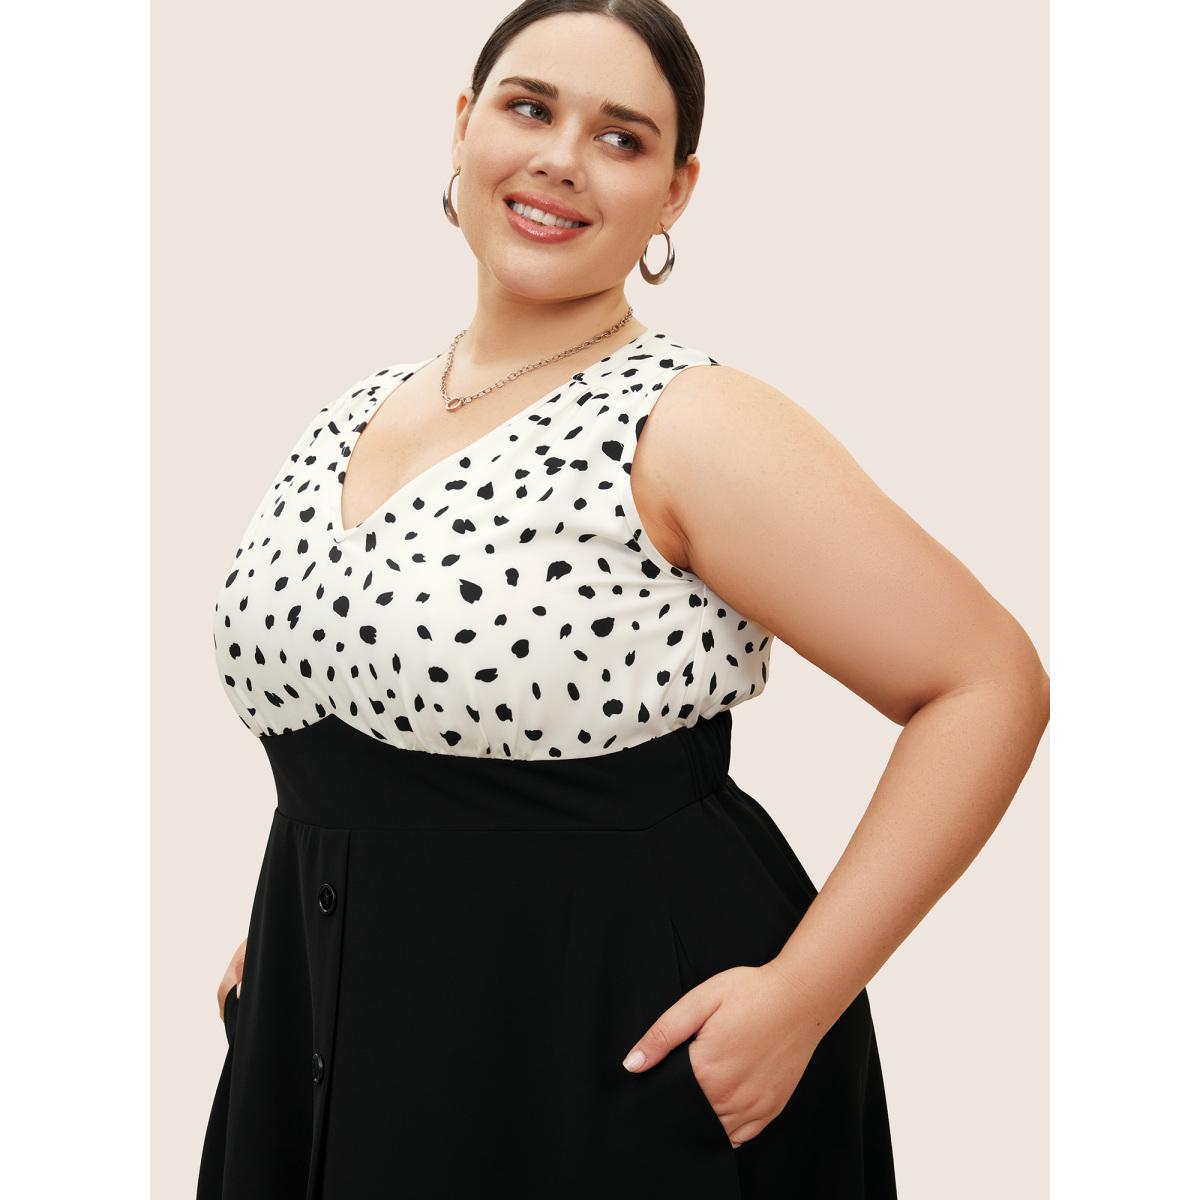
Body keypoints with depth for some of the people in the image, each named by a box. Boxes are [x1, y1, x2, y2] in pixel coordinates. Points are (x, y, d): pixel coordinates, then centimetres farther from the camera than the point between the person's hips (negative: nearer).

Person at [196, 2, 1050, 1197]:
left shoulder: (694, 427, -16)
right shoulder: (359, 409, 5)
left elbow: (990, 683, -17)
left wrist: (800, 997, -20)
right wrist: (285, 925, 12)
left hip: (623, 1060, -6)